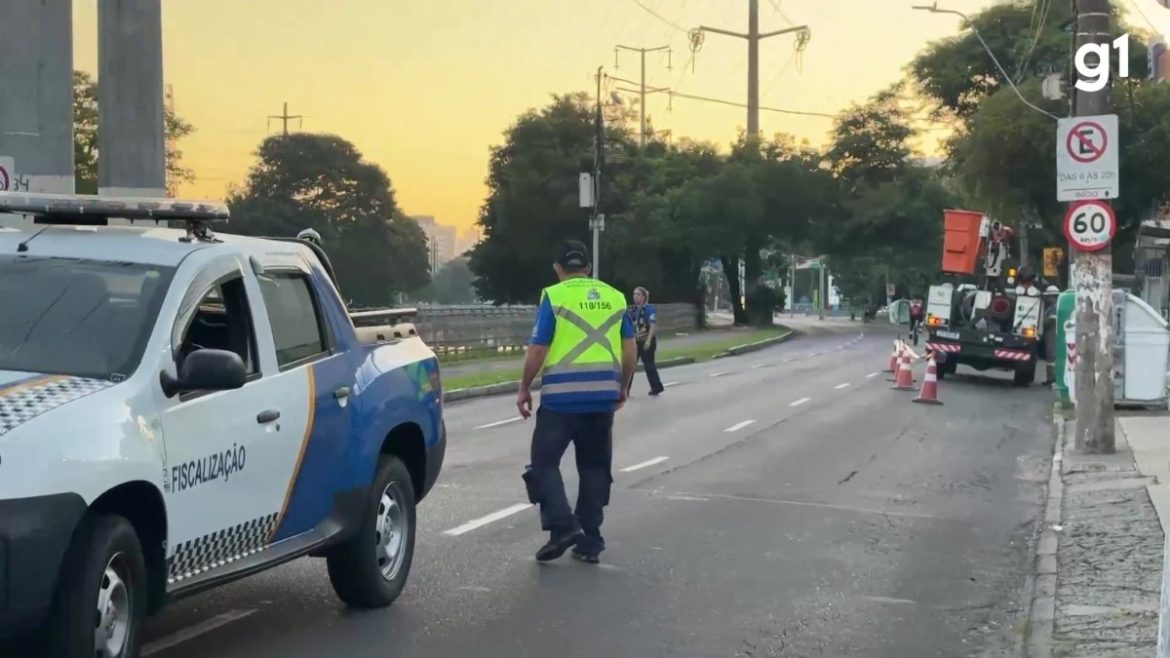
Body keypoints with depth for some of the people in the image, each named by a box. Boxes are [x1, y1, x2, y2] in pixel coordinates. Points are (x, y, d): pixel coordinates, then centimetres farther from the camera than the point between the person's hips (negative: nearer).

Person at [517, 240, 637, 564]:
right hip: (604, 396, 5)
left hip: (562, 396, -4)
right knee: (594, 467, 12)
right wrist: (623, 387, 23)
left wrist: (524, 389, 4)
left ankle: (562, 525, -10)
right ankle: (590, 541, 14)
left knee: (544, 461, 5)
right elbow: (630, 349, 10)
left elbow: (538, 349, -8)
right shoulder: (615, 297, 9)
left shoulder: (554, 296, -4)